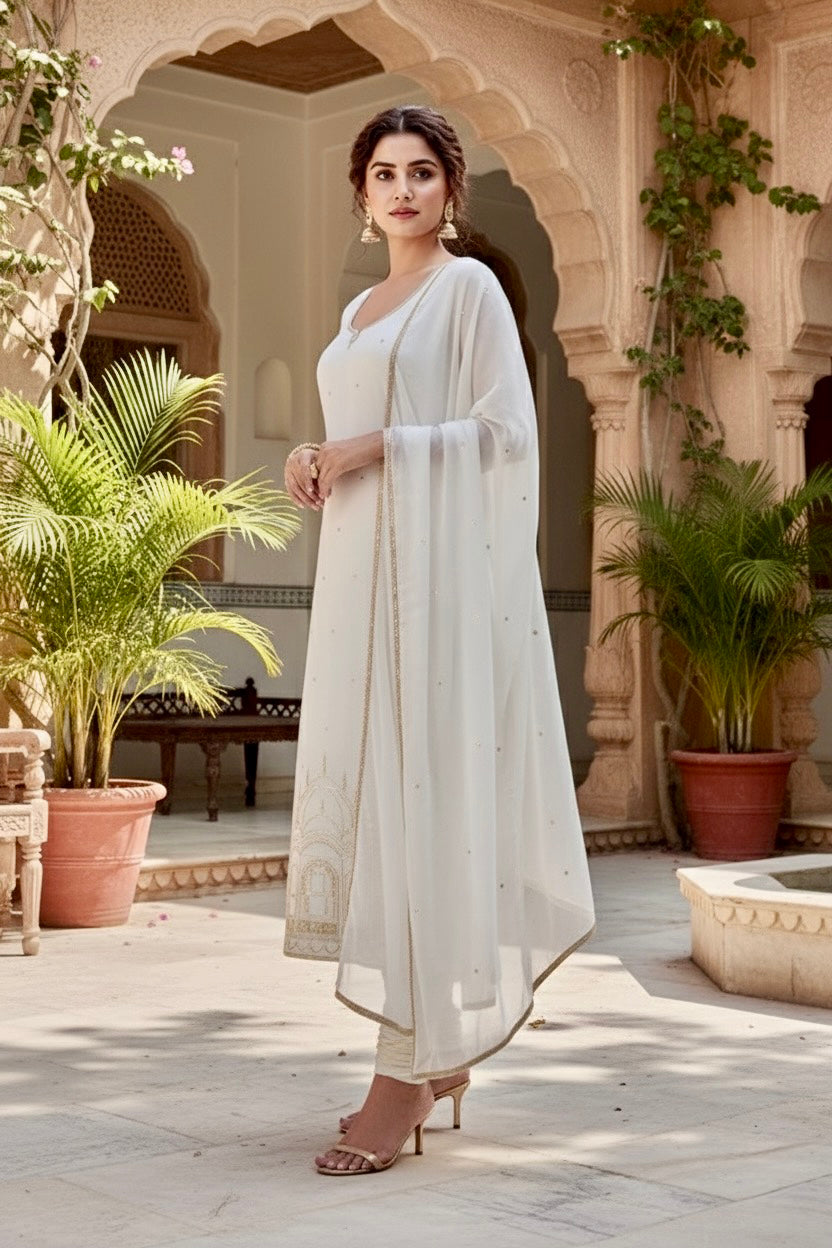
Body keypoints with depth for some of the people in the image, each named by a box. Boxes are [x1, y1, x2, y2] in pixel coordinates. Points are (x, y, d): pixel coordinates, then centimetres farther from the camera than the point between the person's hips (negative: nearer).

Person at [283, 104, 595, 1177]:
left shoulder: (469, 287, 0)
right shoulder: (360, 312, 22)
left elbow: (505, 431, -9)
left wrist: (376, 445, -14)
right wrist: (320, 465, 6)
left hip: (441, 571, -8)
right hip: (361, 575, 8)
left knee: (424, 794, -11)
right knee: (360, 792, 5)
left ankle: (412, 1070, -8)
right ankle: (440, 1049, 14)